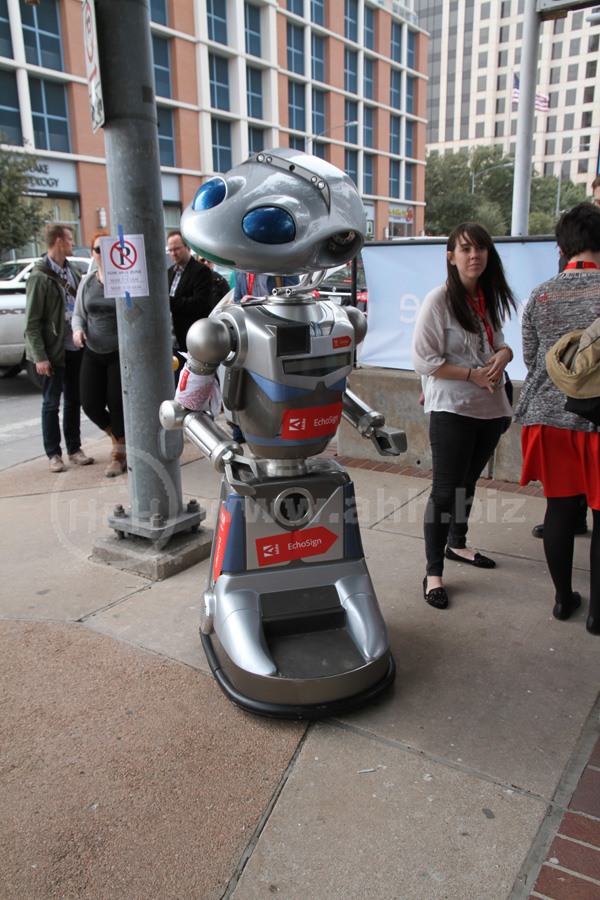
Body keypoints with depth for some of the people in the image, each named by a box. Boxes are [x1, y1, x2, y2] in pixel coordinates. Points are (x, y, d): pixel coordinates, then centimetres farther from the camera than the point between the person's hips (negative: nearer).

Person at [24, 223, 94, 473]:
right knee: (51, 403, 5)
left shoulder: (72, 271, 8)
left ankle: (74, 449, 23)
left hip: (75, 348, 6)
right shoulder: (40, 276, -10)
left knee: (73, 401, 13)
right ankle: (54, 454, 14)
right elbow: (32, 321, -11)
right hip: (53, 351, -6)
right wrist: (40, 357, -16)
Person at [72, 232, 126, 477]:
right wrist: (77, 329, -6)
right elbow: (78, 313, 15)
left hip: (121, 352, -5)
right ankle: (120, 440, 27)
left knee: (117, 404, -2)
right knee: (90, 404, 1)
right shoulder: (87, 281, 8)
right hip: (93, 351, 5)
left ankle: (119, 453, 18)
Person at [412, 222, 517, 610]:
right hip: (452, 409, -7)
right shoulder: (439, 300, -11)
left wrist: (502, 355, -5)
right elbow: (424, 360, -15)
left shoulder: (488, 298, 9)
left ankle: (457, 544, 39)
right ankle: (434, 572, 7)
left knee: (468, 482, 19)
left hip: (490, 407, 7)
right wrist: (472, 375, -18)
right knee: (446, 489, -3)